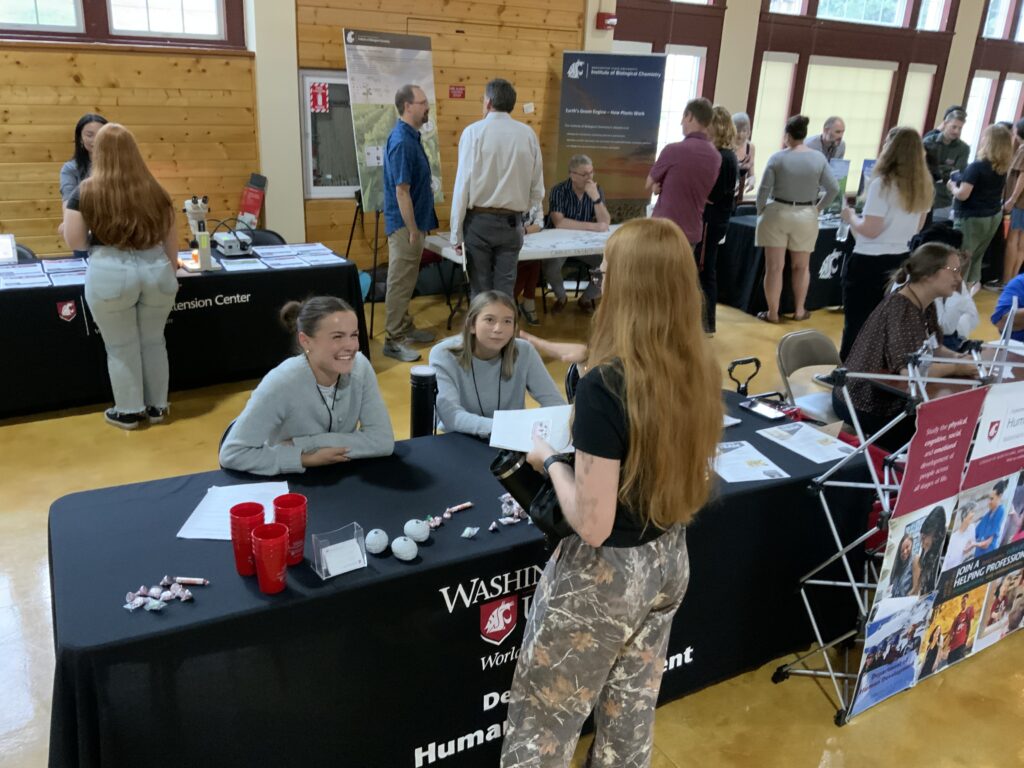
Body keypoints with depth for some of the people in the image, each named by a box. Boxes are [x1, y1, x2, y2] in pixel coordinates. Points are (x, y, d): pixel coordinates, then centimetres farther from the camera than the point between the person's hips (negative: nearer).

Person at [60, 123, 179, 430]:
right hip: (156, 269, 3)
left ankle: (128, 411, 21)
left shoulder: (85, 192, -3)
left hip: (110, 274, -3)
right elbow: (171, 242, 8)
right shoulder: (156, 191, 4)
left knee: (121, 347, 10)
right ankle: (156, 406, 26)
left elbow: (76, 243, 1)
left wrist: (69, 213, 19)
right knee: (154, 341, 16)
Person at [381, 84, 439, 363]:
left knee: (406, 281, 18)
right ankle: (393, 340, 4)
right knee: (400, 282, -3)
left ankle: (405, 327, 30)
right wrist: (413, 231, -21)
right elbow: (401, 191, -22)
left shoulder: (411, 136, 11)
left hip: (414, 221, 10)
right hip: (405, 224, -10)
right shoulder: (402, 141, -20)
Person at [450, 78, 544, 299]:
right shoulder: (528, 134, 1)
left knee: (481, 289, 6)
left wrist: (456, 232, -6)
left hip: (479, 221, -2)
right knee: (505, 289, 6)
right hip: (512, 222, 2)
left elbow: (463, 184, -9)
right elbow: (537, 188, 3)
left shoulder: (474, 132, -6)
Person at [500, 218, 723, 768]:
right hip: (669, 561, 7)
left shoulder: (606, 386, -29)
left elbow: (592, 524, -25)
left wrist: (551, 460, -10)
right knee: (630, 713, 25)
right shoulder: (701, 369, -6)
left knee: (542, 722, 15)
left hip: (604, 574, -7)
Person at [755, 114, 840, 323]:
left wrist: (760, 211, 5)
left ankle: (772, 313, 9)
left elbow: (764, 189, -10)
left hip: (777, 214, -2)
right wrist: (818, 208, 12)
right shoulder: (819, 158, -2)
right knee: (801, 266, 17)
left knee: (774, 266, 5)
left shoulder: (777, 158, -8)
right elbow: (833, 189, -2)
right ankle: (799, 310, 24)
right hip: (806, 217, 2)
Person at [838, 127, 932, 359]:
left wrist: (851, 217, -1)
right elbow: (917, 227, 15)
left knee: (856, 324, 4)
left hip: (870, 263, -7)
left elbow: (870, 230, -18)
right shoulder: (923, 186, 6)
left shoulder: (882, 184, -16)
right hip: (903, 261, 7)